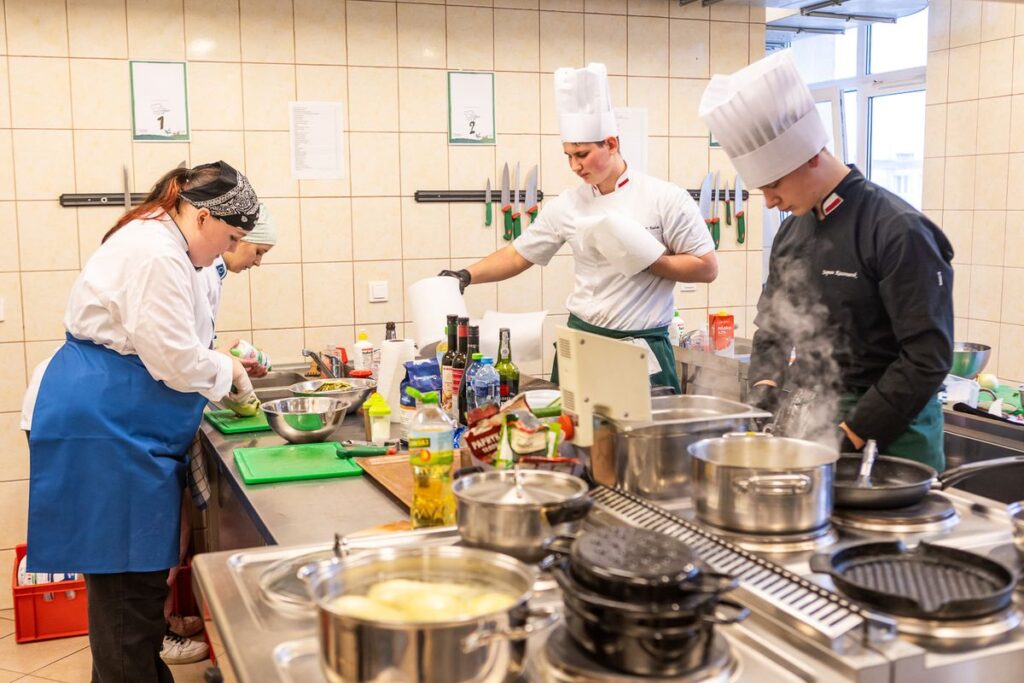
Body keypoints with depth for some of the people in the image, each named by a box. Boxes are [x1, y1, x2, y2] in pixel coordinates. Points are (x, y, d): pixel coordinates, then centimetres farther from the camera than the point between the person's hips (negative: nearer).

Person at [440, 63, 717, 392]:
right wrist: (466, 276, -3)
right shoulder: (568, 204, 4)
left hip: (643, 349, -3)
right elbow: (519, 255, 11)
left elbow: (707, 268, -5)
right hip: (581, 342, 3)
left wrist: (647, 260, -15)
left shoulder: (666, 199, -7)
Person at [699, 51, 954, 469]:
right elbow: (770, 330, 14)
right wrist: (765, 404, -2)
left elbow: (928, 356, -19)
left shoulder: (898, 231, -16)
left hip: (887, 433, -6)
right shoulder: (790, 232, 7)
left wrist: (852, 434, -19)